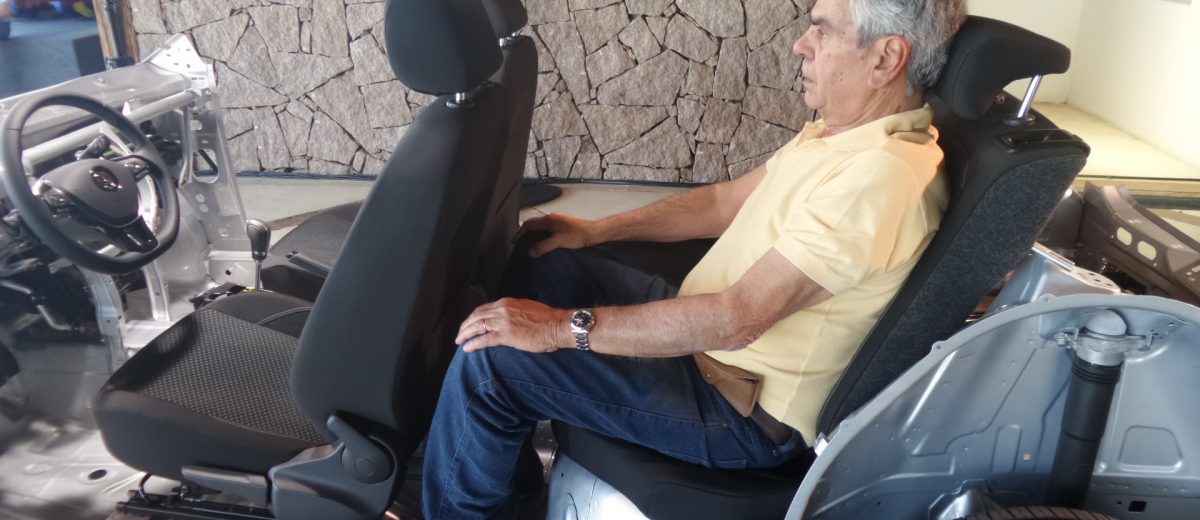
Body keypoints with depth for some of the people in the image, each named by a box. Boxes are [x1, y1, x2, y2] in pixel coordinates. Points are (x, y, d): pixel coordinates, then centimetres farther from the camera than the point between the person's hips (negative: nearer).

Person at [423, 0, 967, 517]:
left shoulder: (882, 174, -28)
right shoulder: (841, 129, 4)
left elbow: (736, 320, -30)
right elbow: (728, 201, 13)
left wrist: (564, 326, -25)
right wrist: (596, 230, 8)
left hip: (744, 413, -10)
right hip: (705, 333, 10)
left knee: (489, 361, -17)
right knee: (543, 260, 11)